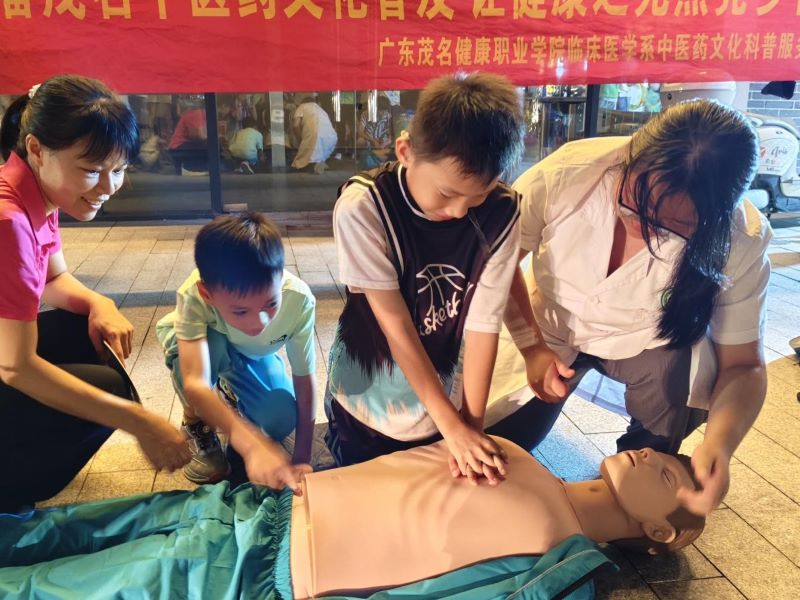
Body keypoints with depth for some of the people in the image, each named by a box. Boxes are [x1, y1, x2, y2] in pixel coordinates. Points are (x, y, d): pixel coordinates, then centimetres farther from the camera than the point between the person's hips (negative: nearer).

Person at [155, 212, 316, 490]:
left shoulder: (299, 299, -37)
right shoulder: (193, 296, -42)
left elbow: (304, 378, -26)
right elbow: (195, 383, -52)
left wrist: (301, 459, -26)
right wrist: (252, 443, -66)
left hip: (254, 354, 2)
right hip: (202, 342, -2)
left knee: (281, 420, -21)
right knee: (211, 344, -37)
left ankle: (230, 393, 14)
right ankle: (196, 423, -5)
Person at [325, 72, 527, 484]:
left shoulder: (501, 213, -17)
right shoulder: (362, 207, -26)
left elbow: (484, 324, -15)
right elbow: (396, 327, -24)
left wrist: (472, 424, -15)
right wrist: (453, 426, -20)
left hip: (440, 402, 2)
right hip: (364, 405, -2)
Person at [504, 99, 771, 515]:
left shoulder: (740, 242, -28)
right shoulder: (566, 173, -31)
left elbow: (743, 365, -20)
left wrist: (720, 444, -39)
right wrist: (532, 346, -23)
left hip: (646, 343, 1)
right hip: (549, 327, 0)